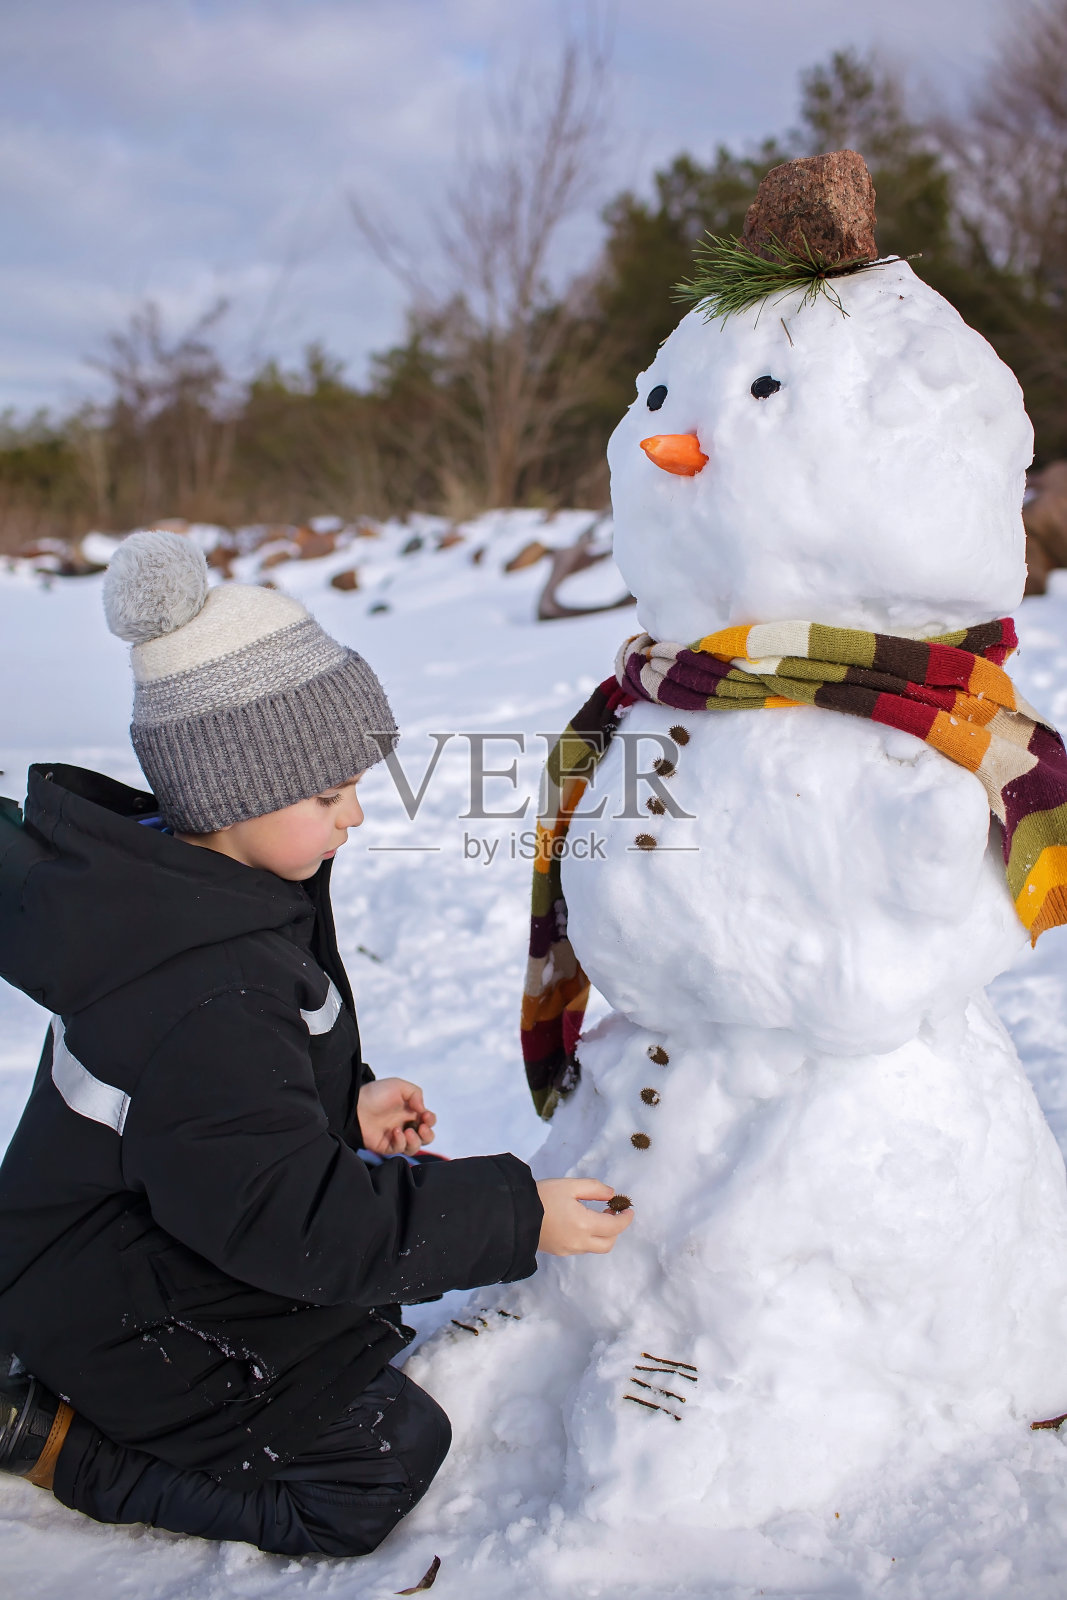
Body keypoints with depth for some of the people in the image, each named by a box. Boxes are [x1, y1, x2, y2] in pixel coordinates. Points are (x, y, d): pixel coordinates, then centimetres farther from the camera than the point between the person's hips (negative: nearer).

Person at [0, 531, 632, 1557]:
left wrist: (346, 1103, -3)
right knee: (380, 1467, -3)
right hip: (121, 1320, -9)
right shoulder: (206, 1004, -35)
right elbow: (297, 1221, -31)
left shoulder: (169, 876, -3)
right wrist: (514, 1218, -25)